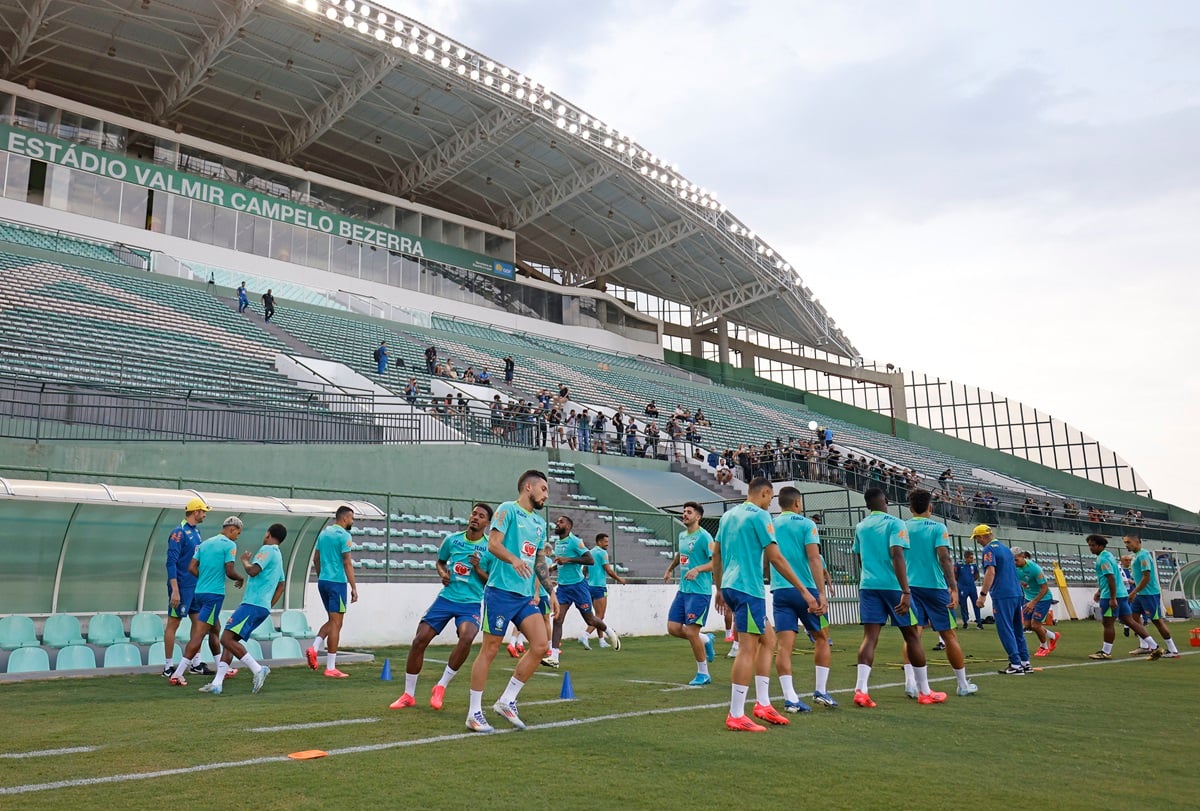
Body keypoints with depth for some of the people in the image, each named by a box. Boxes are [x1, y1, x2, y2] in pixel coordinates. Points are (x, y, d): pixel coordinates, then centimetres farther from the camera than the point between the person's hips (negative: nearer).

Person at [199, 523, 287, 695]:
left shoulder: (267, 549, -5)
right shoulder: (278, 556, 24)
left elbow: (253, 571, -20)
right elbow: (281, 585, 33)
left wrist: (244, 560, 0)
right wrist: (268, 606, 29)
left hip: (252, 604, -10)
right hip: (263, 607, 10)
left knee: (227, 638, -13)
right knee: (229, 640, 9)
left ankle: (258, 669, -17)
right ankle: (217, 684, 5)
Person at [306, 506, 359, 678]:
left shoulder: (324, 533, 13)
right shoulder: (343, 535, -11)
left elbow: (316, 559, 18)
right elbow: (347, 563, -16)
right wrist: (354, 588, -14)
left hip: (323, 581, 8)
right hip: (337, 582, -8)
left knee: (332, 620, 20)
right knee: (336, 623, -3)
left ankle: (314, 648, 0)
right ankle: (330, 668, 0)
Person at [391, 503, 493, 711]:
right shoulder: (452, 540, 4)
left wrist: (478, 570, -17)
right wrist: (443, 573, 1)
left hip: (471, 603, -3)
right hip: (446, 598, 3)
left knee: (467, 637, -31)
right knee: (419, 640, -5)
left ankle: (441, 687, -9)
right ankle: (409, 695, 15)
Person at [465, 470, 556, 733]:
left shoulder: (540, 523, 19)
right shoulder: (508, 509, -4)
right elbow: (493, 543, -16)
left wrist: (551, 591, 16)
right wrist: (514, 560, -32)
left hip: (526, 595, 8)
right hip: (500, 591, -7)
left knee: (541, 646, -4)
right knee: (489, 650, -1)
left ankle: (507, 701, 9)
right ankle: (474, 713, 10)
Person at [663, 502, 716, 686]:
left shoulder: (704, 536, -13)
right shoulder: (682, 535, 12)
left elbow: (716, 561, -19)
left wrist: (697, 569, -32)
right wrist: (670, 569, 36)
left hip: (699, 592, -8)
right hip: (683, 590, 8)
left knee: (691, 632, -8)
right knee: (673, 628, 3)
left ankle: (703, 674, 9)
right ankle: (706, 639, 27)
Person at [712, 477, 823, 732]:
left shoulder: (728, 515, 16)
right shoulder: (760, 515, -9)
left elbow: (716, 555, 19)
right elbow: (775, 558, -14)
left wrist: (719, 589, 27)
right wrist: (805, 592, -10)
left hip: (730, 586, 9)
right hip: (748, 588, -9)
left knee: (768, 639, 17)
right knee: (748, 649, -6)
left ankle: (762, 704, 17)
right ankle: (736, 716, -3)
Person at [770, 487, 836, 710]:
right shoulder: (806, 524, -2)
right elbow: (814, 559, -11)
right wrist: (821, 593, -14)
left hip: (779, 591, 3)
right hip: (805, 589, -3)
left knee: (784, 645, -1)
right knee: (821, 639, 15)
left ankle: (790, 698, -7)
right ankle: (821, 691, 17)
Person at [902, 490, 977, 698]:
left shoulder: (902, 528, 6)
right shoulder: (938, 528, -3)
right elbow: (944, 558, -14)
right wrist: (954, 588, -16)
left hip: (910, 587, 2)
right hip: (935, 587, -2)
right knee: (949, 636, 8)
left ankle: (910, 683, -15)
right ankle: (964, 685, 20)